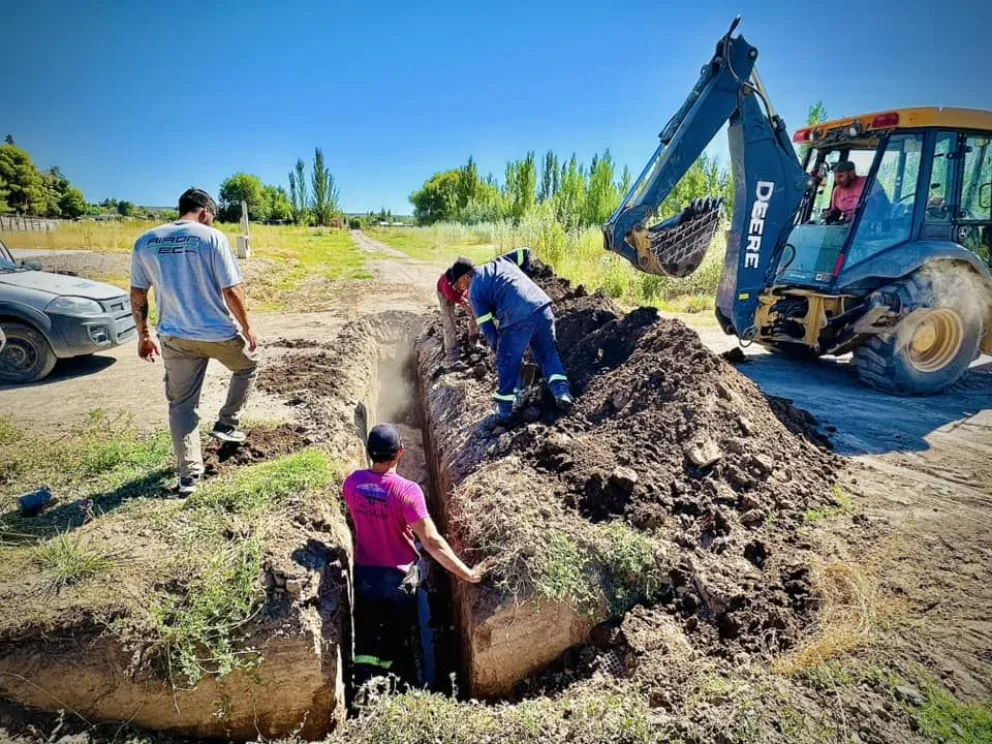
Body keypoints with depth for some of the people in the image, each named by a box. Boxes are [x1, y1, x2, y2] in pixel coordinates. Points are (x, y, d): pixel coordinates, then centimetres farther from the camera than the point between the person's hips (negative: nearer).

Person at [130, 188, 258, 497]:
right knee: (247, 367, 28)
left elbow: (137, 295, 6)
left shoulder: (145, 242, 4)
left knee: (181, 404, 13)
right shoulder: (211, 237, -11)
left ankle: (189, 473, 17)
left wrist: (143, 335, 16)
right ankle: (226, 424, 27)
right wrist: (247, 327, -2)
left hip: (174, 337, 4)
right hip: (218, 332, -4)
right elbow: (231, 290, -13)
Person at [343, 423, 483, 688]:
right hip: (399, 577, -2)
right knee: (401, 641, 20)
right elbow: (432, 542, -27)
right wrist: (467, 574, -18)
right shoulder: (407, 491, -28)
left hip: (364, 573, 3)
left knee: (366, 638, 20)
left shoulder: (352, 482, -12)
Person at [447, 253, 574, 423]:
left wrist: (497, 348, 20)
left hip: (517, 320, -5)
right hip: (543, 308, 6)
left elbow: (486, 326, 7)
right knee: (548, 353, 22)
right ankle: (562, 392, 6)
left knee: (507, 364, 12)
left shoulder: (474, 290, 9)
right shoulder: (499, 262, 23)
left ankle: (504, 412, 22)